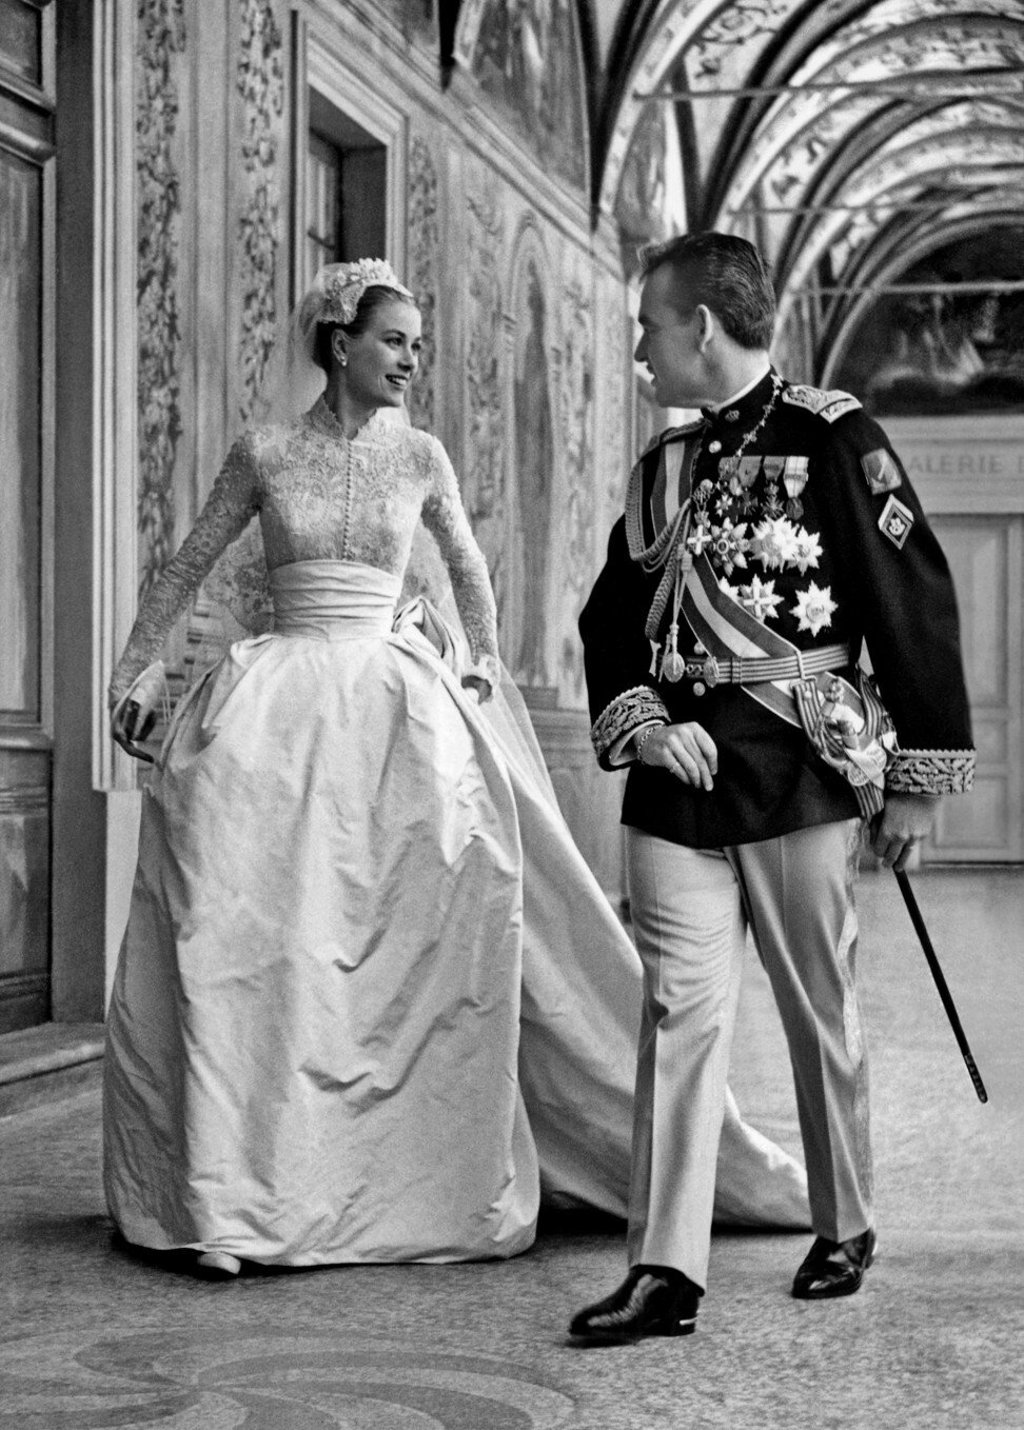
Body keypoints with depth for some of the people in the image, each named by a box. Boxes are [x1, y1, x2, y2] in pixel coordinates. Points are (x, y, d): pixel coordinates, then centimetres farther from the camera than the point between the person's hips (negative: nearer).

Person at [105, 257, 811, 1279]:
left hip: (396, 699, 2)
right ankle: (233, 1199, -3)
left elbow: (467, 568, 22)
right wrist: (136, 668, 10)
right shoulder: (265, 453, 3)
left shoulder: (420, 456, 8)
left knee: (441, 924, -8)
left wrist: (482, 663, 10)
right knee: (245, 935, -11)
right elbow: (189, 566, 12)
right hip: (279, 704, -1)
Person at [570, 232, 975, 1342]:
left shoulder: (830, 438, -5)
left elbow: (915, 605, -6)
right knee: (679, 1010, -1)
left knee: (820, 1013, 8)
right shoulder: (660, 467, 14)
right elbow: (611, 619, 18)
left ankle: (845, 1230, 26)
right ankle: (665, 1272, 0)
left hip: (801, 778, -5)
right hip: (676, 781, 5)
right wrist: (640, 723, -2)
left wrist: (916, 777, -7)